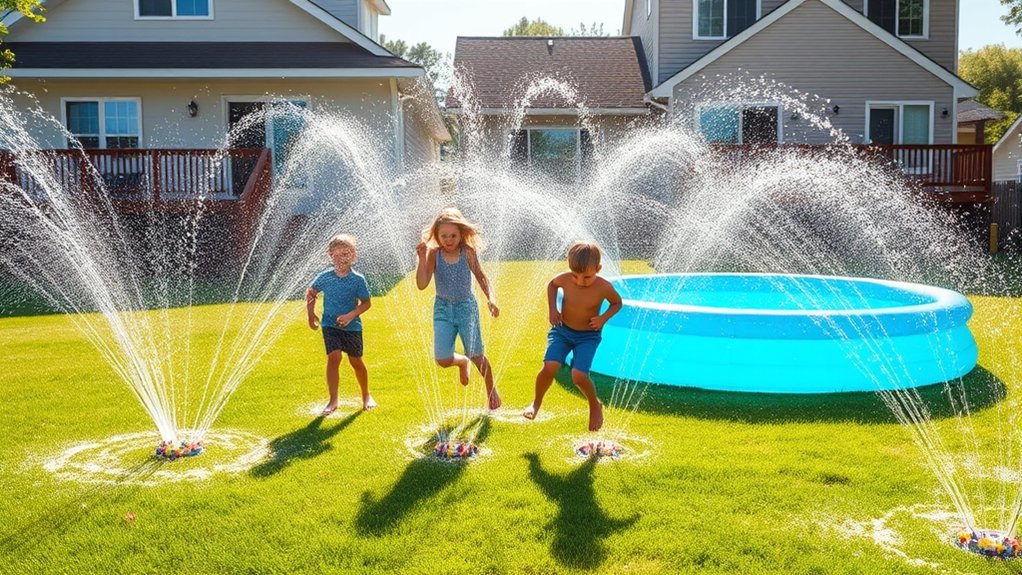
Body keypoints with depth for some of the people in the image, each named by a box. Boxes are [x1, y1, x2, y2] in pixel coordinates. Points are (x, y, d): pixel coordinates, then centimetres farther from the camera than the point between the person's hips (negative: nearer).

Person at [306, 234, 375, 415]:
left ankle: (366, 395, 32)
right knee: (333, 357, -14)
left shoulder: (358, 279, -10)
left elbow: (367, 302, -5)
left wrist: (350, 315, -18)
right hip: (330, 324, 0)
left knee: (356, 361, 10)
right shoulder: (325, 277, -6)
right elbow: (310, 293, 11)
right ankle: (333, 400, -5)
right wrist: (311, 314, 4)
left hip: (352, 326, 0)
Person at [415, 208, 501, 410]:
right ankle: (462, 362, 30)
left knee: (476, 356, 3)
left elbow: (480, 277, 3)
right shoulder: (433, 254, -10)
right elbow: (422, 284, -16)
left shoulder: (468, 252, -10)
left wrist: (490, 298, -9)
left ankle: (491, 390, 29)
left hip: (466, 307, -1)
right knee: (442, 359, -8)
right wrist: (421, 259, -27)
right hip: (443, 309, 1)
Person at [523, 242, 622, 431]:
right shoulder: (564, 279, -16)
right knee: (549, 368, -18)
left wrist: (604, 318, -17)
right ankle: (536, 403, 12)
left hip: (588, 336, -2)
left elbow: (617, 303, 1)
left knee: (578, 376, -20)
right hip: (562, 330, 2)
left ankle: (595, 405, 13)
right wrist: (552, 309, -3)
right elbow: (551, 284, 9)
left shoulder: (604, 287, -20)